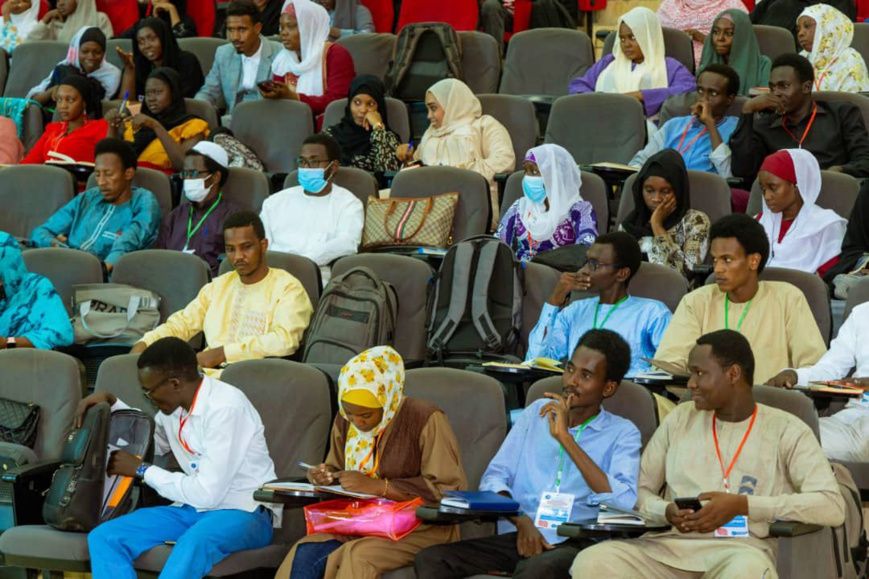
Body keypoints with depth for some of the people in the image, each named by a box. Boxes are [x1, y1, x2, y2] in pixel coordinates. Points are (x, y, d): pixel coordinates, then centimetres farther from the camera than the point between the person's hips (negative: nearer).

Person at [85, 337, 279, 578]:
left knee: (195, 541, -41)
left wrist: (142, 470, -11)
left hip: (245, 513, -8)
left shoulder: (225, 407, -19)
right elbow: (153, 443, 30)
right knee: (104, 538, -12)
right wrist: (111, 403, 14)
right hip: (195, 510, 8)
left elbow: (207, 493, -23)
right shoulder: (174, 404, 5)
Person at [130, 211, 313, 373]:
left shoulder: (287, 288, 4)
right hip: (208, 372, 6)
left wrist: (223, 353, -14)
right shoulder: (218, 286, 26)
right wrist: (143, 345, 2)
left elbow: (284, 341, -11)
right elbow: (182, 323, 23)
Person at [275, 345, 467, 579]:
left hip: (420, 527, -5)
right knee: (304, 555, -25)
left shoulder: (426, 420, -11)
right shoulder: (345, 421, 9)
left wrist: (378, 486, -21)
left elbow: (450, 488, -16)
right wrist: (324, 477, -2)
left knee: (357, 558, -35)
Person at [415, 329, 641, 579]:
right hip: (517, 537, 5)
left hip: (574, 544, -4)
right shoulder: (537, 412, 20)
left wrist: (566, 438, -12)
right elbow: (494, 478, 13)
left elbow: (625, 503, -11)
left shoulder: (622, 433, 7)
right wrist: (521, 521, -9)